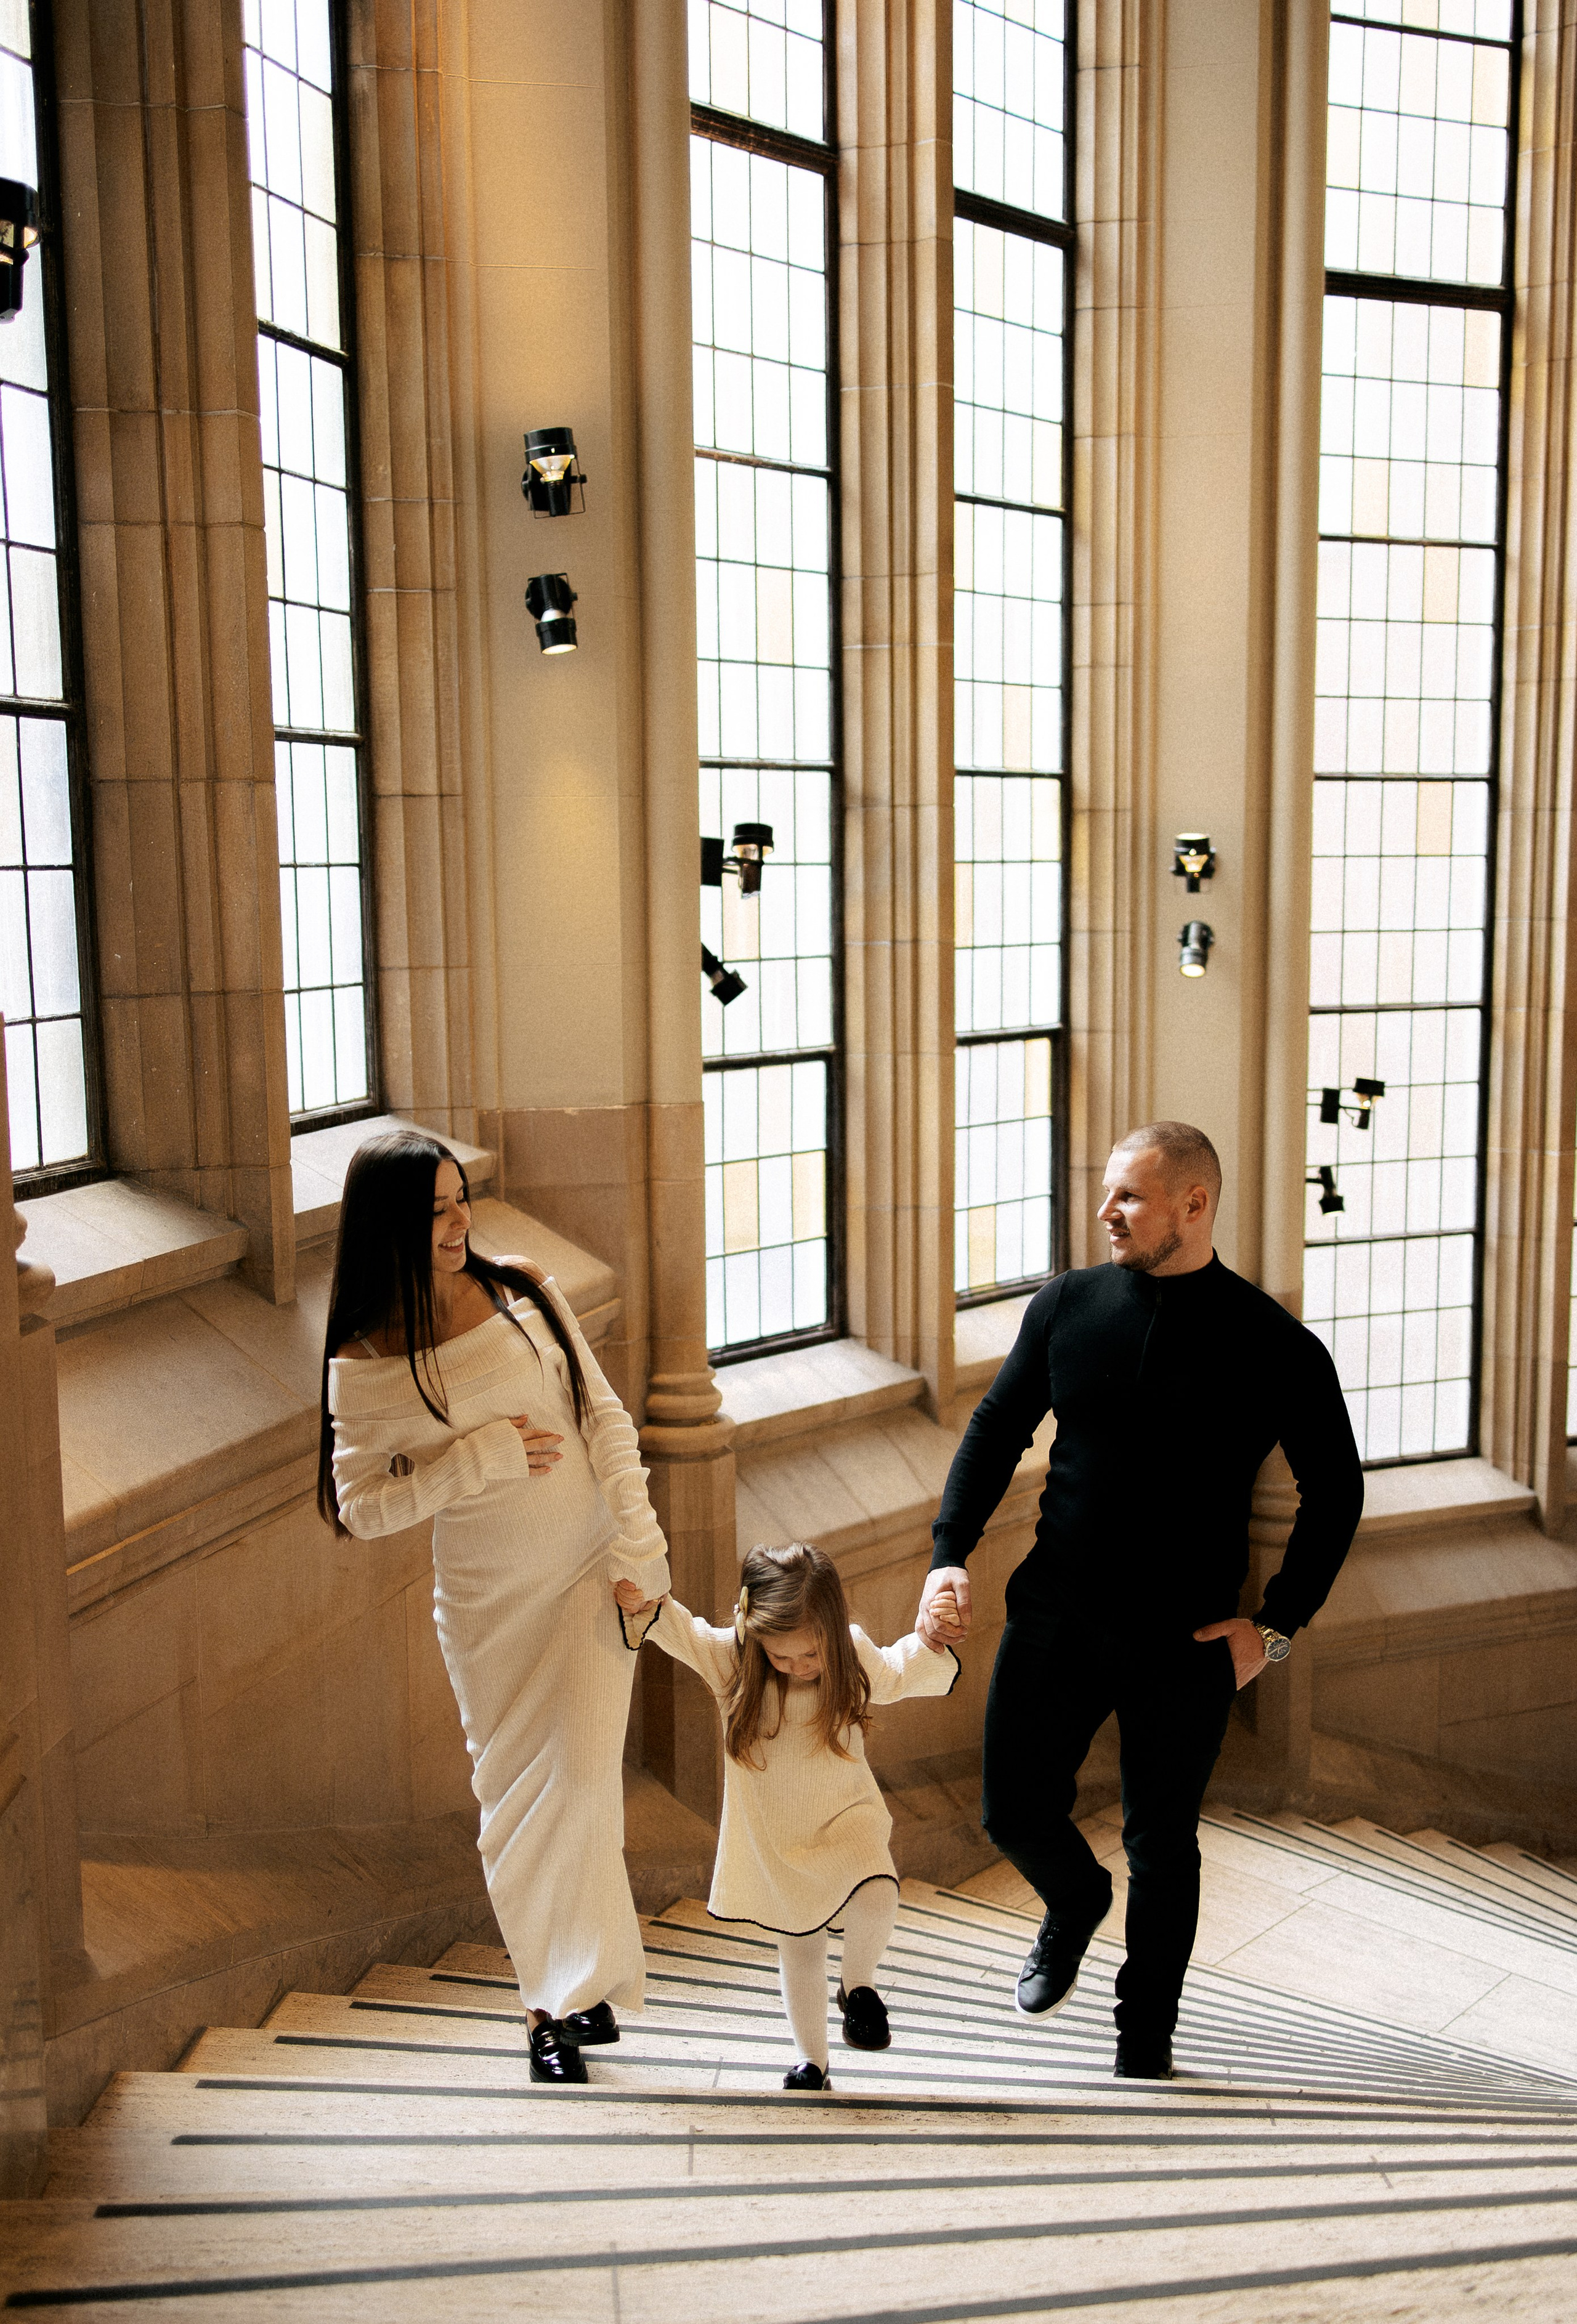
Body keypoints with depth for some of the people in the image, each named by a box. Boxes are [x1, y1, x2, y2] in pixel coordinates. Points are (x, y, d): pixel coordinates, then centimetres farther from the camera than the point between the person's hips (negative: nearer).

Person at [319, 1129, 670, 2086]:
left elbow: (604, 1416, -1)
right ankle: (565, 1992, 27)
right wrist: (482, 1457, -18)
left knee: (581, 1779, -9)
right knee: (516, 1800, 8)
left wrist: (639, 1547, -7)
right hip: (487, 1601, 0)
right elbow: (362, 1506, -9)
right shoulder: (364, 1365, -9)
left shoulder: (522, 1290, -4)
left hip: (590, 1574, 0)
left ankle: (568, 1995, 9)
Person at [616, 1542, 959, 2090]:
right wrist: (645, 1609, -34)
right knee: (799, 1949, 15)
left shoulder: (857, 1659, -16)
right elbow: (682, 1633, -15)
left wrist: (930, 1639, -23)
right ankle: (811, 2062, 36)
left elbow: (903, 1672, -4)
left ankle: (858, 1987, 2)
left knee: (877, 1897, -29)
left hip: (846, 1817, -1)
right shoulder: (731, 1660, -18)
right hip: (774, 1837, 1)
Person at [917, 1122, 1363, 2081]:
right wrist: (950, 1557, -2)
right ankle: (1076, 1904, 43)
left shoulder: (1273, 1344, -10)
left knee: (1162, 1846, 10)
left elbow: (1336, 1488, 0)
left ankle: (1146, 2037, 33)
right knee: (1017, 1812, 7)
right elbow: (997, 1430, 7)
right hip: (1057, 1617, 3)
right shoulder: (1069, 1303, -1)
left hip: (1188, 1643, -3)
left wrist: (1278, 1624, -5)